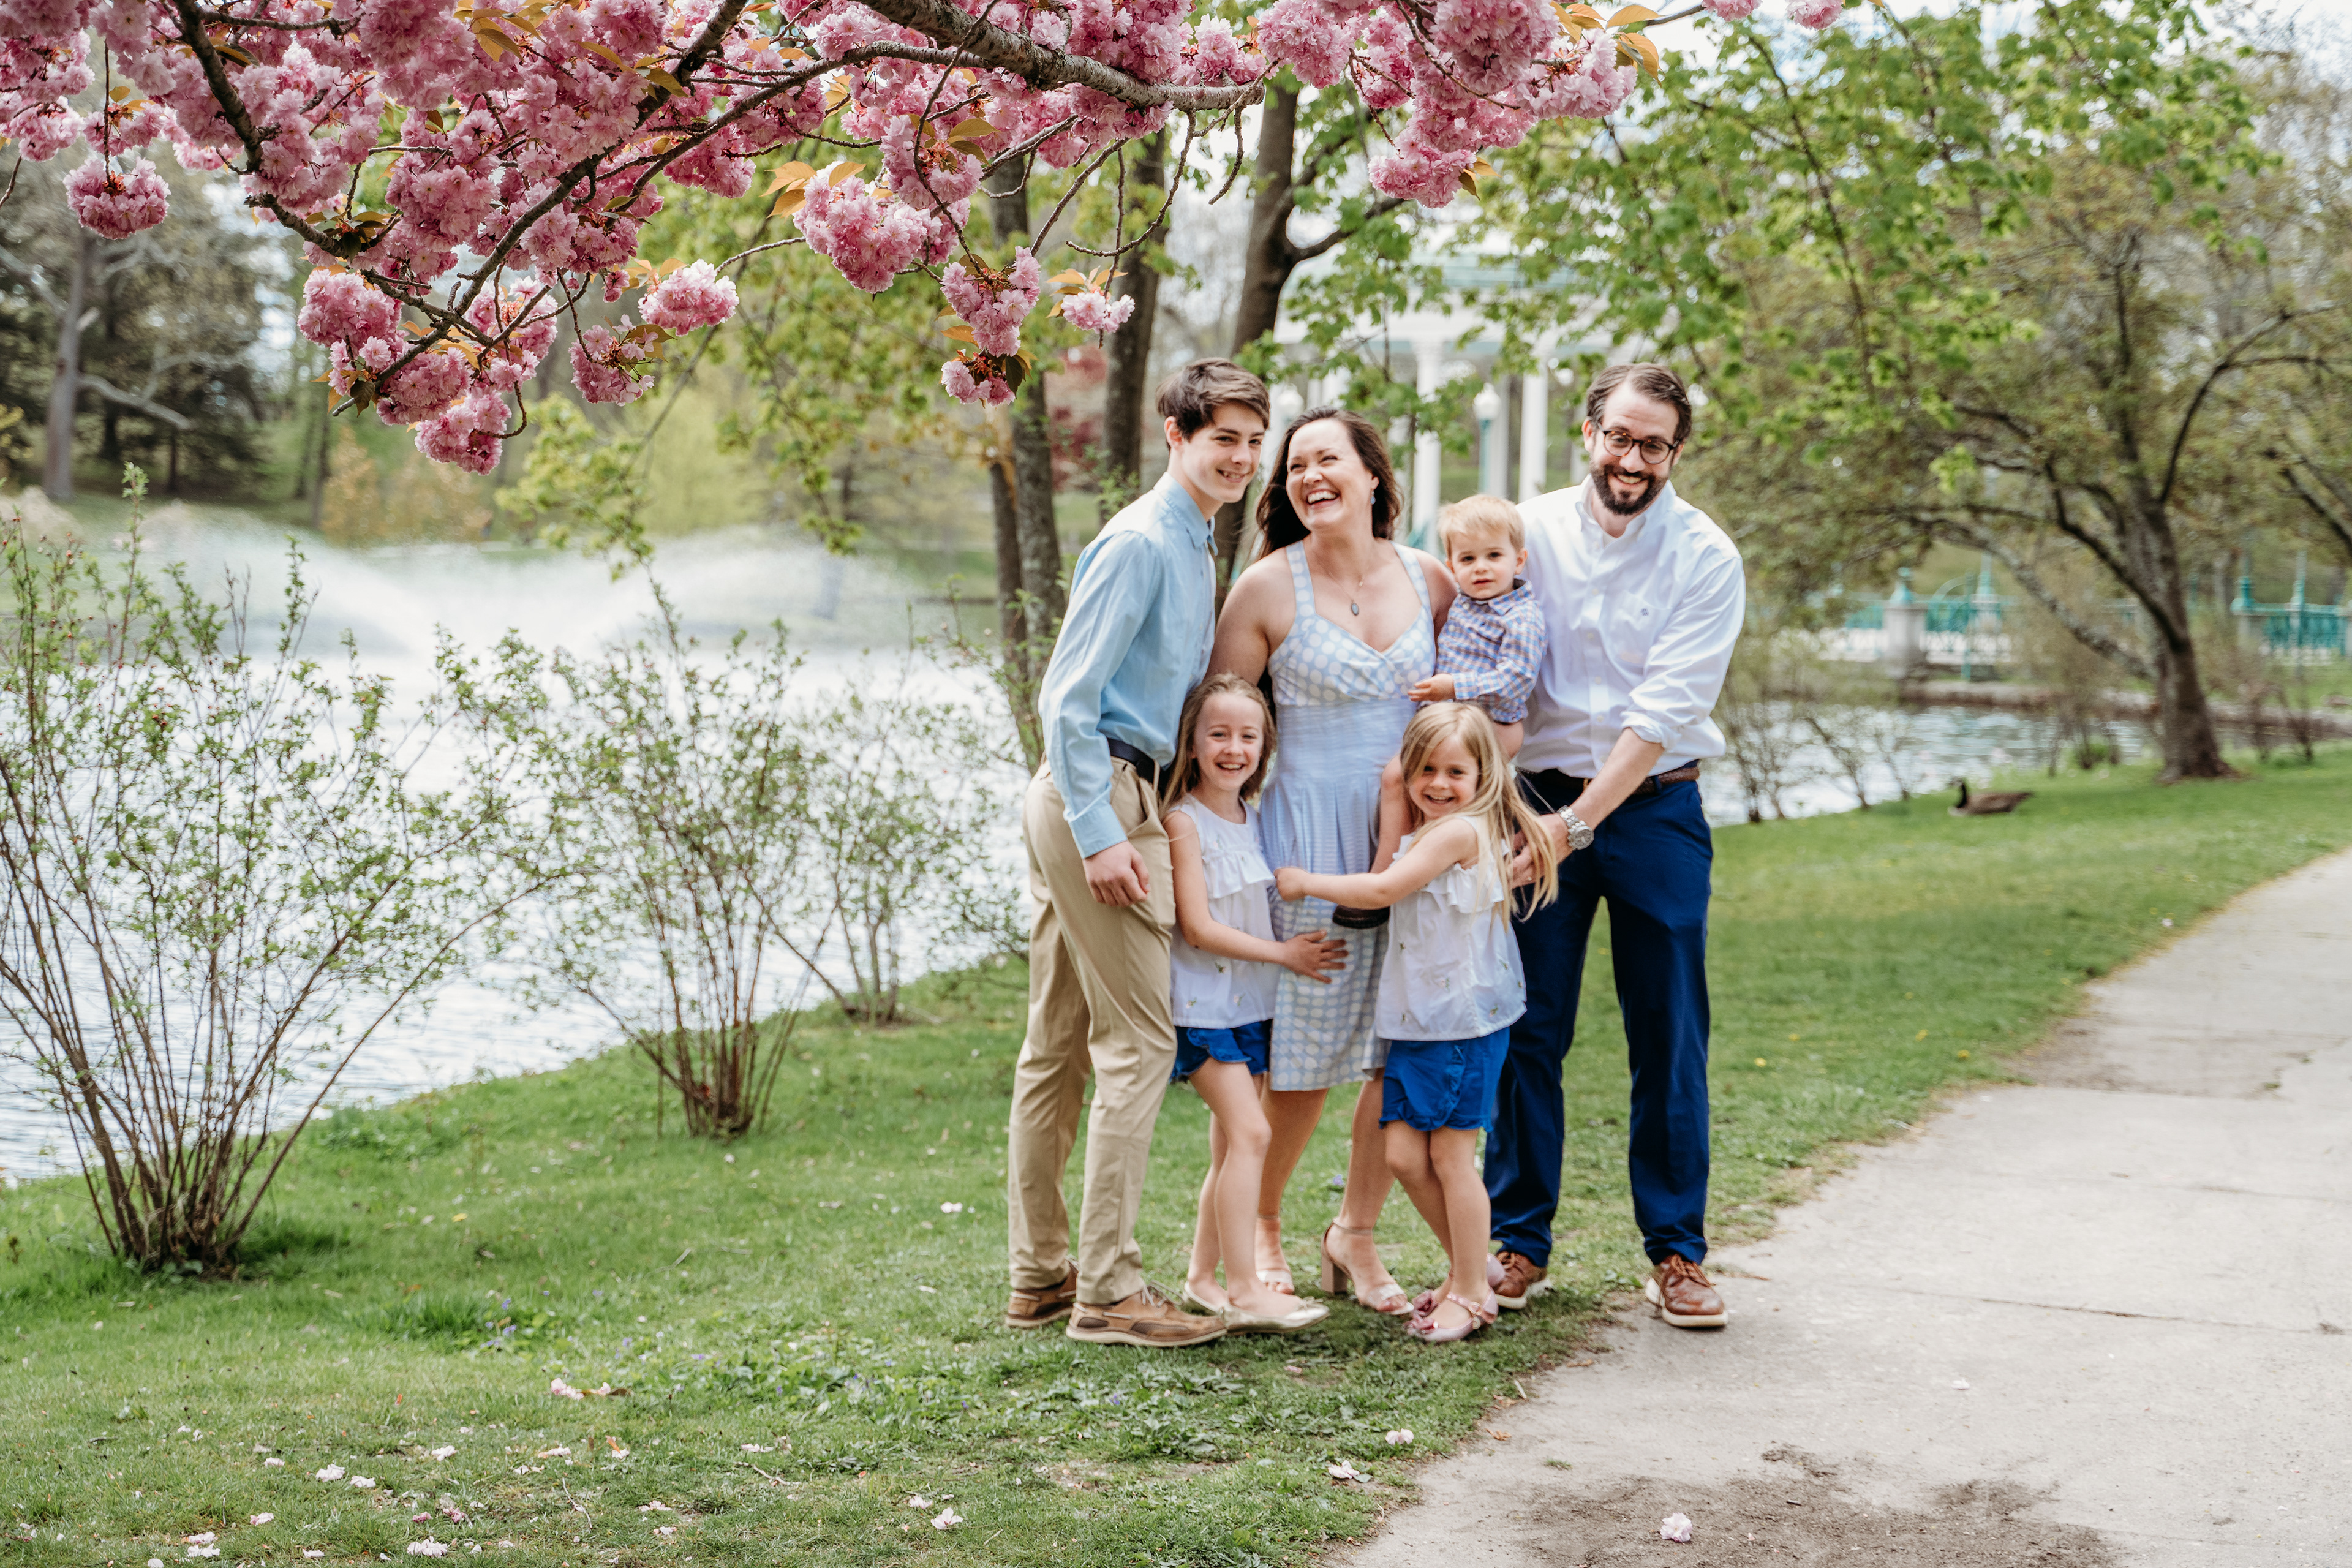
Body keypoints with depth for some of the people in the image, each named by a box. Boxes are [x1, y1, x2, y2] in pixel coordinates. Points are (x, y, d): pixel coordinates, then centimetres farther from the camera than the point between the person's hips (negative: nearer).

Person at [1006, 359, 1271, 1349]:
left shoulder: (1195, 547, 17)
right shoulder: (1140, 544, -13)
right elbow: (1067, 696, -17)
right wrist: (1103, 835, -21)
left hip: (1091, 802, 10)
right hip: (1098, 796, -10)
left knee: (1058, 1044, 12)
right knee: (1140, 1036, -8)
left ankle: (1039, 1276, 20)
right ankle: (1106, 1289, -4)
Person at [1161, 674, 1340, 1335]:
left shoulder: (1255, 818, 10)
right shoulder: (1184, 821, -13)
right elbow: (1198, 927, -17)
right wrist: (1283, 953, -13)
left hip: (1252, 1002, 8)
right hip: (1202, 1002, -8)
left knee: (1231, 1145, 10)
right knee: (1248, 1132, -16)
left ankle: (1203, 1277, 21)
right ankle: (1244, 1291, -14)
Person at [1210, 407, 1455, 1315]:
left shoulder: (1431, 583, 5)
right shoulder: (1268, 589, -4)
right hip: (1309, 838, -3)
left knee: (1406, 1053, 4)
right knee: (1301, 1057, 2)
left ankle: (1356, 1232, 22)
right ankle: (1260, 1223, 26)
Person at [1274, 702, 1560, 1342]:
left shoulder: (1461, 831, -13)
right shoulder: (1421, 835, 16)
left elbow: (1382, 890, -16)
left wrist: (1304, 881, -6)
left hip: (1465, 1023, -8)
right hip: (1414, 1021, 8)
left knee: (1451, 1155, -2)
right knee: (1403, 1153, 5)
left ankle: (1470, 1293, 11)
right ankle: (1466, 1271, 20)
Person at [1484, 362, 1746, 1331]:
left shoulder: (1706, 559, -6)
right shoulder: (1530, 532, 1)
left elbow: (1664, 711, -13)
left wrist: (1579, 820, -19)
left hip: (1654, 807, -1)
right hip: (1540, 802, 1)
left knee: (1669, 1038, 2)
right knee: (1529, 1029, 2)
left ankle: (1676, 1251, 13)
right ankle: (1519, 1240, 15)